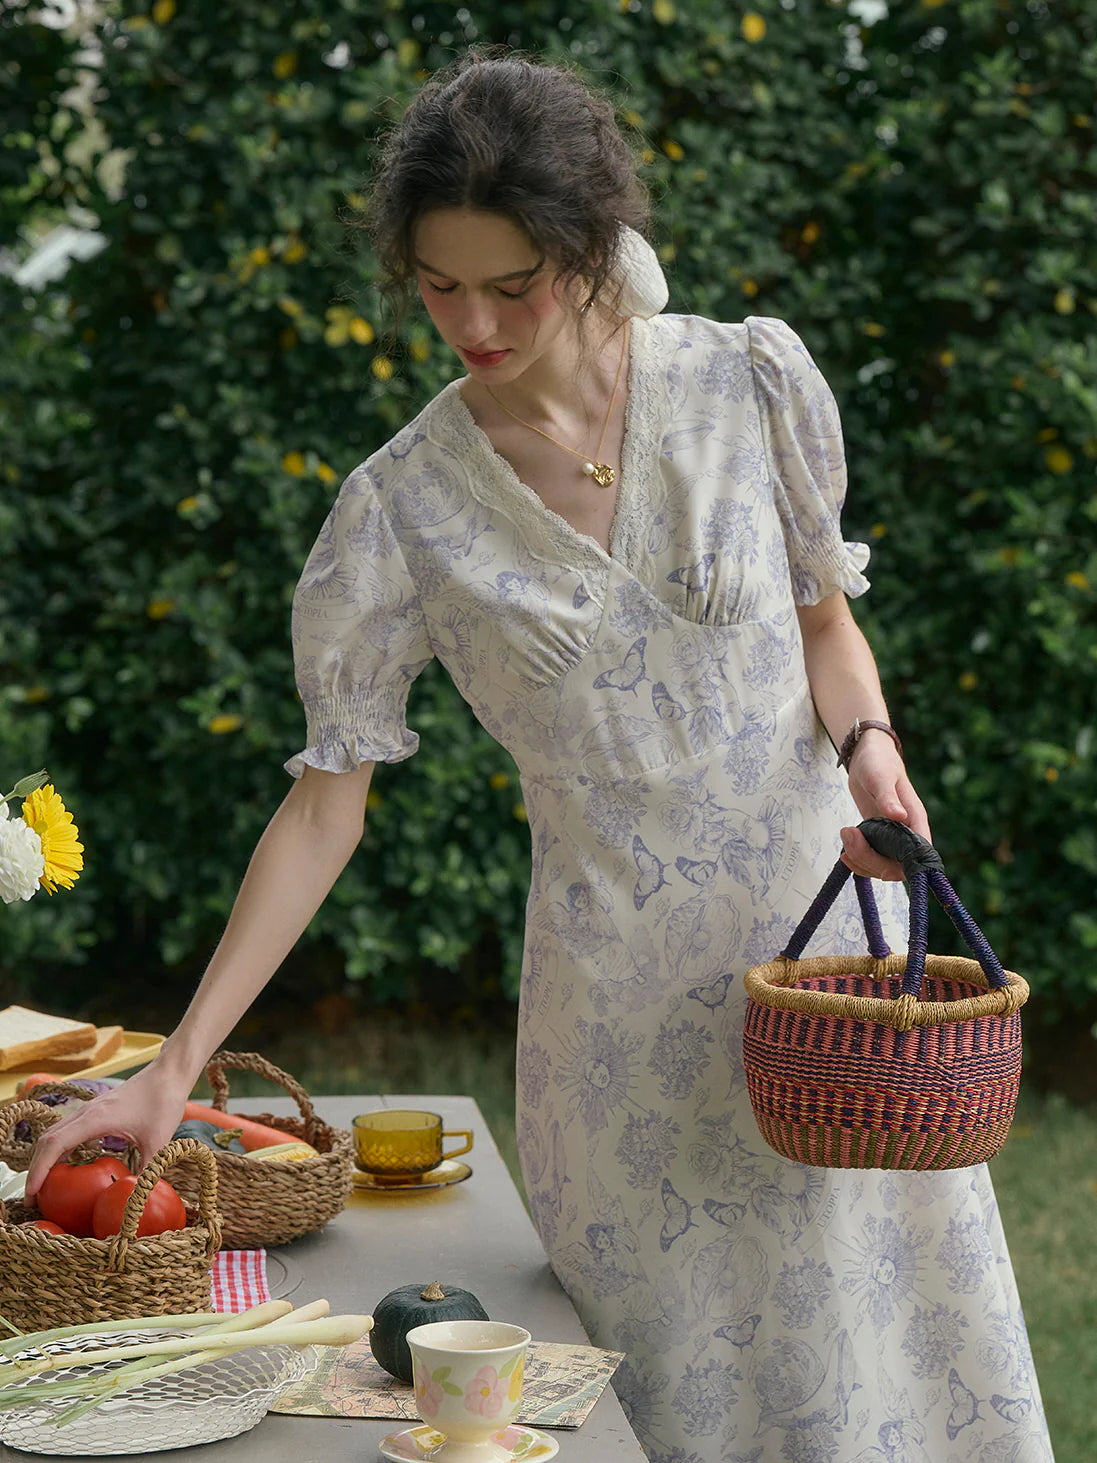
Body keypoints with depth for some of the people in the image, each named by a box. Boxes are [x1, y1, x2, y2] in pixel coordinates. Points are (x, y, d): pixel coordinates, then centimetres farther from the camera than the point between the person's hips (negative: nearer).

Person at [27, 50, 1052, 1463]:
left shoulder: (752, 380, -4)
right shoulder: (400, 509, -7)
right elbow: (325, 800, -5)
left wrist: (868, 742, -13)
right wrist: (174, 1066, -9)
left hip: (834, 933, 1)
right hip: (623, 1004, -1)